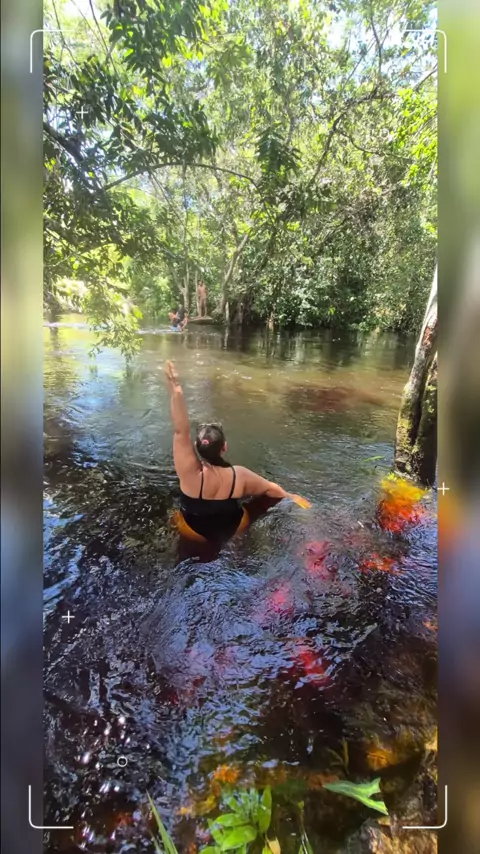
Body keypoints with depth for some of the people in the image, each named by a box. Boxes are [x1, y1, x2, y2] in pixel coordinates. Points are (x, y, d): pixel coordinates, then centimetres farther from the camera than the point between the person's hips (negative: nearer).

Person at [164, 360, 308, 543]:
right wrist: (290, 497, 9)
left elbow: (181, 432, -43)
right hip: (233, 530, 1)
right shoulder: (239, 475, -28)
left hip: (194, 533, -1)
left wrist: (176, 391, -51)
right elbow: (270, 488, -11)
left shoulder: (190, 473, -36)